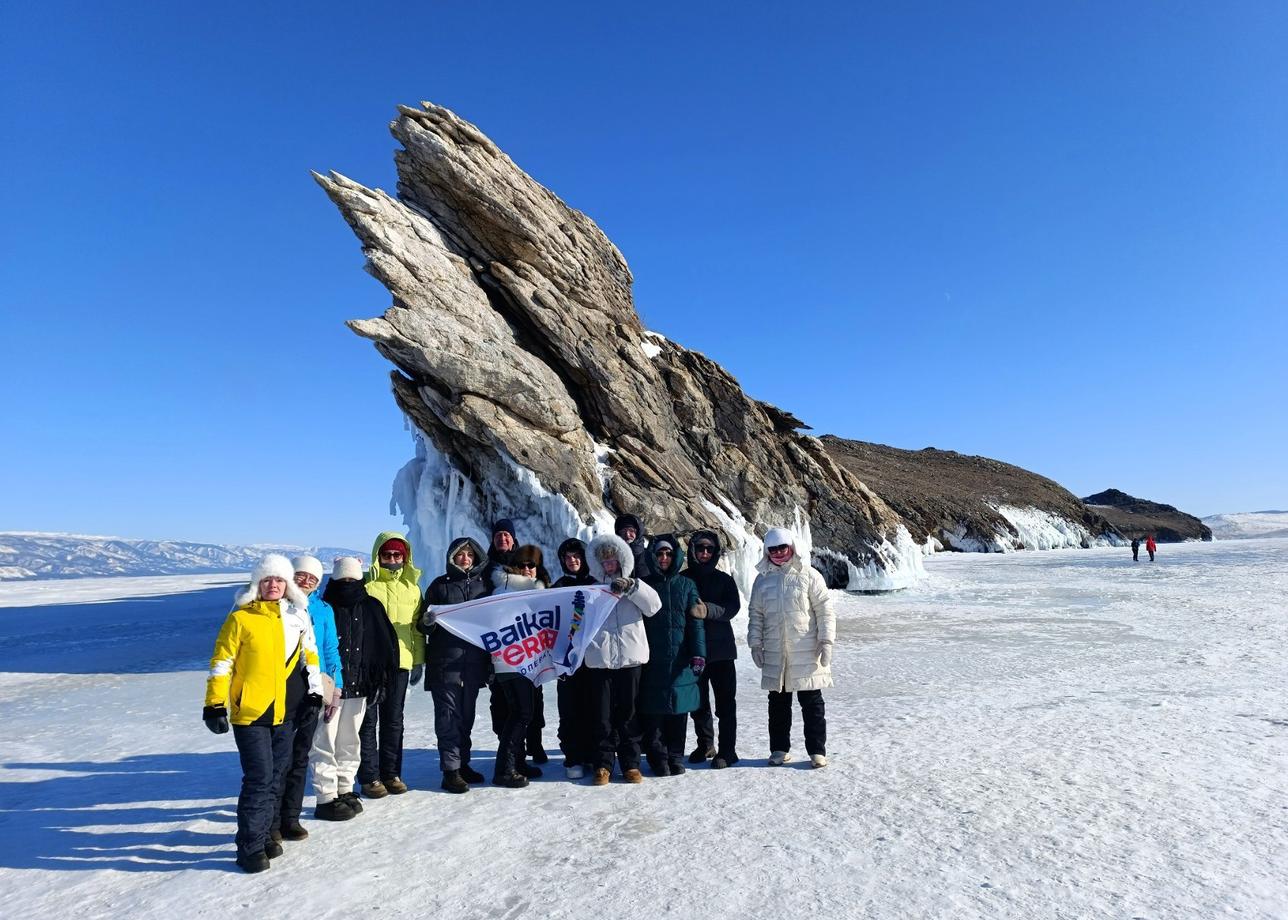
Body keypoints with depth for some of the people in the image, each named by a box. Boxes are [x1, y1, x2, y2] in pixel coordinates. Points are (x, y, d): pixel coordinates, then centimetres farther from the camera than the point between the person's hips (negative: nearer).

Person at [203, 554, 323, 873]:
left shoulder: (298, 616, 6)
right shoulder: (240, 618, -7)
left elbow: (309, 655, 16)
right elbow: (221, 662, -6)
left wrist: (314, 691, 13)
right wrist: (215, 704, -10)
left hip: (284, 714, 5)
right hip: (250, 713, -5)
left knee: (275, 777, 13)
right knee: (259, 778, -6)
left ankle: (263, 834, 28)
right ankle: (250, 846, 7)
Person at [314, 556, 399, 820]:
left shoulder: (371, 608, 5)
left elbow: (385, 646, 6)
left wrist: (379, 678, -1)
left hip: (358, 687, 4)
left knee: (350, 741, 15)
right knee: (325, 742, -2)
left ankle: (345, 791, 27)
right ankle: (326, 798, 8)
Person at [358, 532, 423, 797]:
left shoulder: (412, 587, 11)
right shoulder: (365, 584, -3)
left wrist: (419, 660, 11)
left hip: (400, 661, 4)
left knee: (394, 720, 12)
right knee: (368, 720, 3)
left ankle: (391, 773, 21)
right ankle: (369, 777, 12)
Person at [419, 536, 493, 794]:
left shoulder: (484, 584, 12)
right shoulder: (440, 585, 5)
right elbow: (425, 626, 4)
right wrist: (427, 623, -19)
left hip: (475, 660, 3)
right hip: (445, 660, -3)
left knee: (467, 715, 10)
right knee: (449, 715, -3)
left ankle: (463, 763, 21)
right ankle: (450, 770, 1)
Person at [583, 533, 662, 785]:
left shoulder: (634, 585, 11)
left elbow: (654, 605, -3)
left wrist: (631, 587, -15)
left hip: (630, 658, 0)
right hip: (598, 658, 0)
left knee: (629, 713, 6)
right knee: (601, 715, 2)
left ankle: (631, 764, 17)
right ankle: (603, 764, 13)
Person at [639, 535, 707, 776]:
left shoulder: (686, 584, 9)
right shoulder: (645, 584, 5)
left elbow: (696, 620, 4)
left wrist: (698, 653, -4)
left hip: (680, 659, 1)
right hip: (652, 660, -1)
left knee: (679, 710, 6)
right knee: (653, 711, 0)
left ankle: (675, 757, 18)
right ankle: (658, 759, 13)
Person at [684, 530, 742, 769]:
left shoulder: (724, 579, 4)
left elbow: (733, 607, -9)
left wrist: (709, 609, -23)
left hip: (721, 649, -1)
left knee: (725, 703, 1)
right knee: (698, 702, 12)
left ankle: (727, 751, 8)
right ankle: (705, 745, 28)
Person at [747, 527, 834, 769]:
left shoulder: (809, 575, -3)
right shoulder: (762, 579, 7)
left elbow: (825, 610, -3)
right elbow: (755, 614, 12)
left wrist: (826, 641, -9)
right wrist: (755, 643, 7)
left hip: (806, 652, -3)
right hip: (774, 654, 3)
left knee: (812, 703, 5)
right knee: (778, 703, 12)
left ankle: (817, 750, 15)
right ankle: (779, 749, 23)